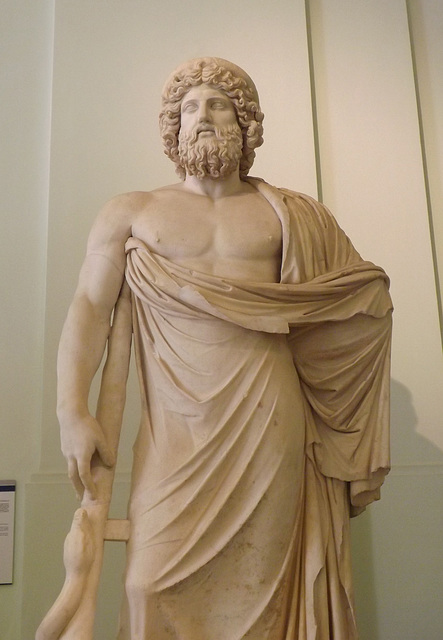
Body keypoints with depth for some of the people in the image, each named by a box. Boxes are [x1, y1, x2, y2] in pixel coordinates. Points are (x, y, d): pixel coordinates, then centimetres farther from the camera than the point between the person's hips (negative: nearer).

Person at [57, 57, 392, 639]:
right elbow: (90, 306, 3)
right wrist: (73, 411, -9)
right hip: (177, 431, 0)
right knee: (156, 588, -6)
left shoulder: (292, 215, 12)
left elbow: (369, 293, 15)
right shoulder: (130, 214, 12)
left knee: (259, 583, 3)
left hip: (269, 424, 0)